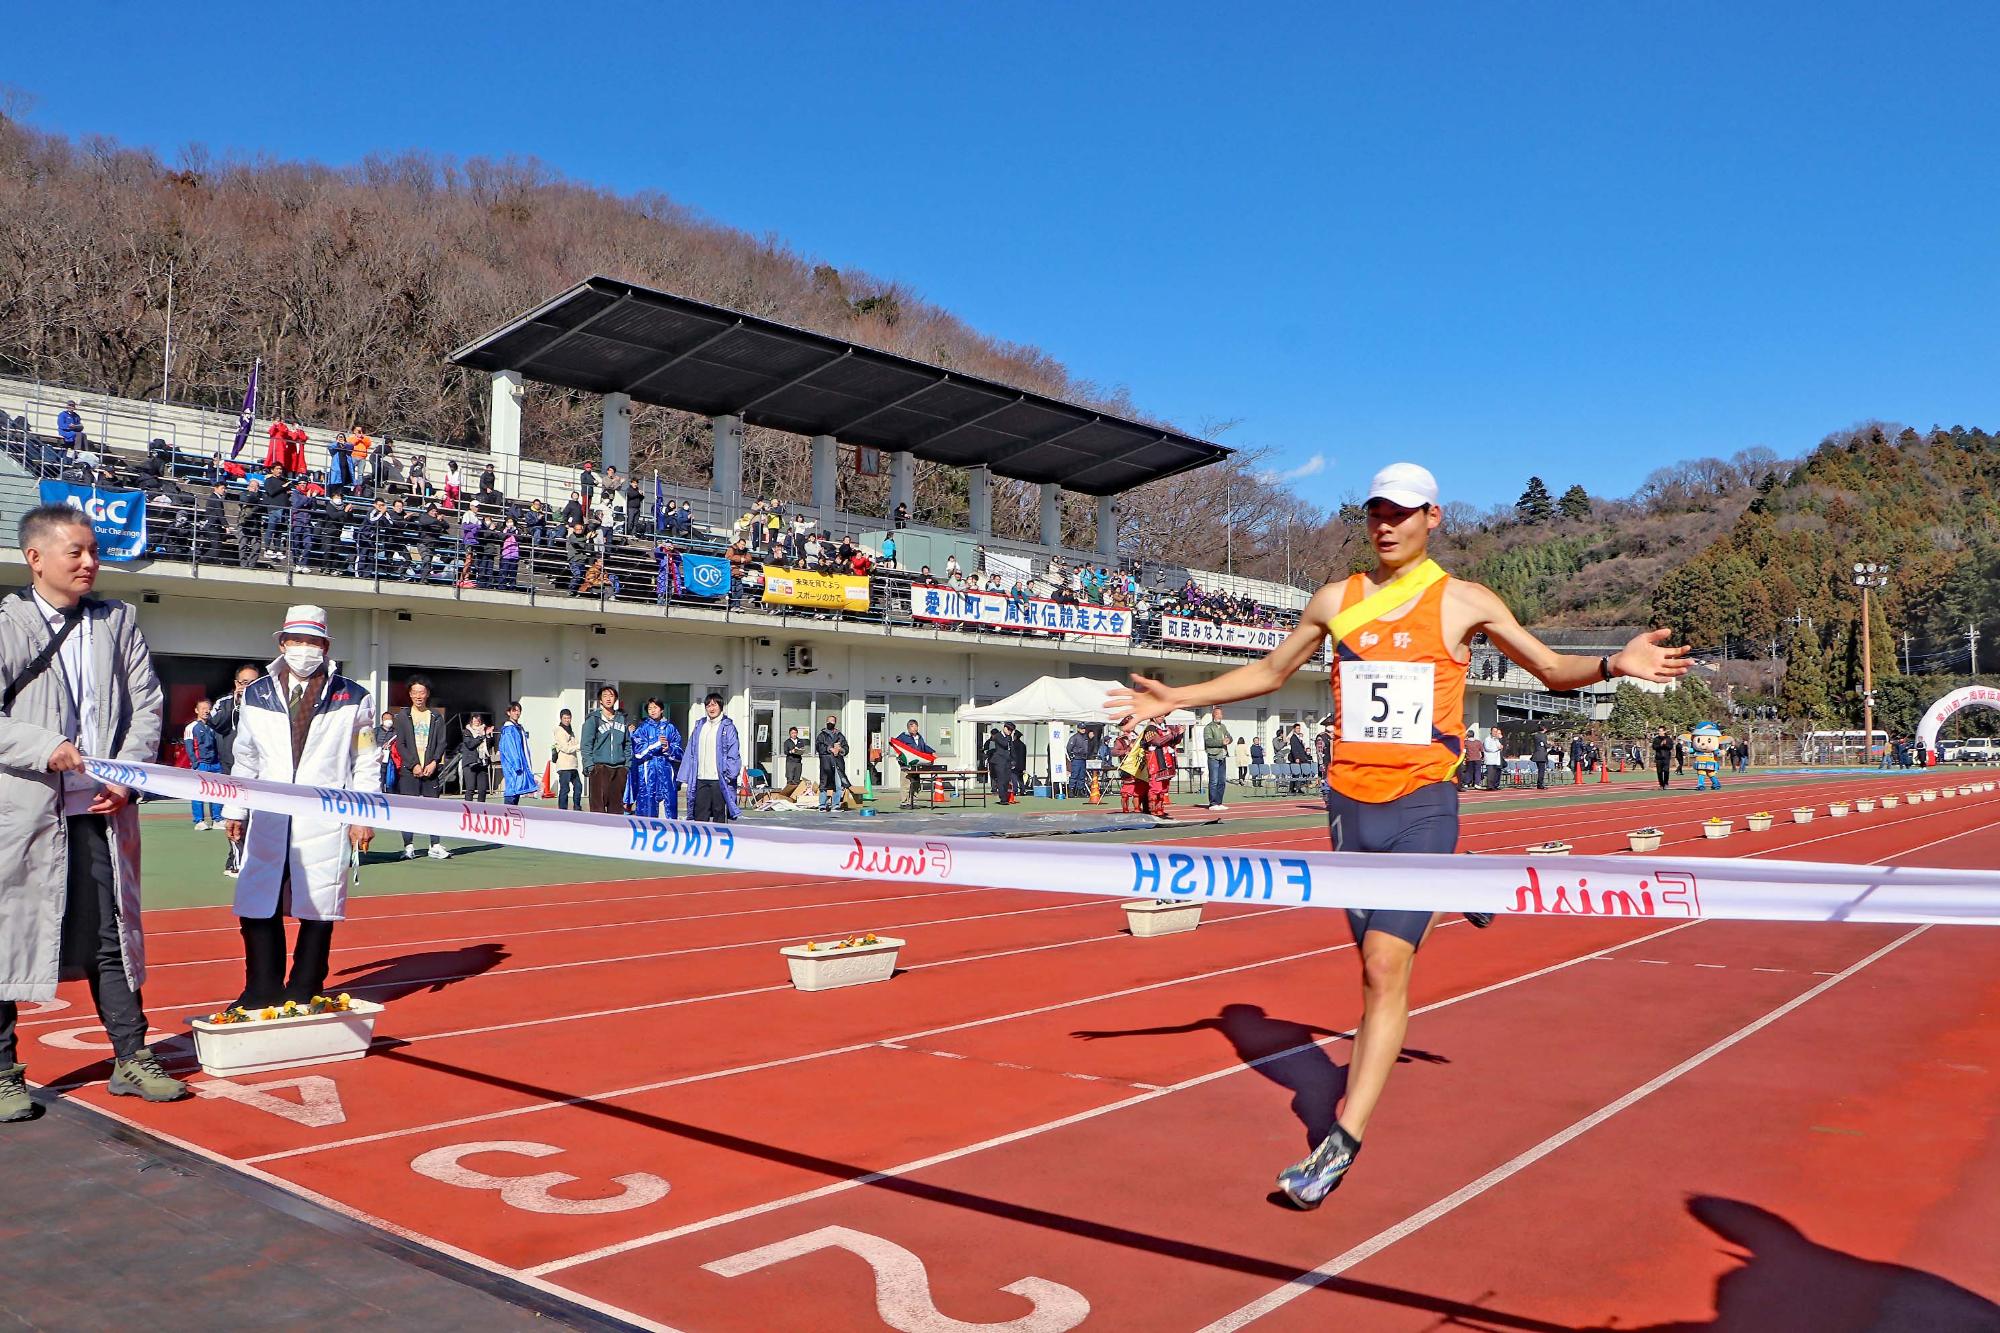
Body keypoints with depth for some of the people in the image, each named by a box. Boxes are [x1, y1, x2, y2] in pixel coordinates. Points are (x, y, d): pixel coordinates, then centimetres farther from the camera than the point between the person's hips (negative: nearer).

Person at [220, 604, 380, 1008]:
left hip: (325, 823, -2)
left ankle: (304, 995, 14)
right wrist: (235, 810, 14)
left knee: (317, 911, 2)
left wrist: (364, 816, -1)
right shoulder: (256, 695, 12)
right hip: (268, 821, 2)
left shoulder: (352, 698, 5)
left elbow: (366, 763, 4)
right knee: (257, 908, 1)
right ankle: (262, 991, 14)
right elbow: (245, 759, 17)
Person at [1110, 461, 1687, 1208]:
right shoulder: (1336, 600, 9)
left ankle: (1342, 1144, -11)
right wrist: (1177, 698, 13)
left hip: (1422, 807, -4)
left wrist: (1614, 664, -12)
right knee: (1375, 960, 10)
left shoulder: (1464, 602, 1)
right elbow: (1269, 672, 20)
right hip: (1350, 803, 4)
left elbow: (1553, 670, 9)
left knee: (1386, 968, -13)